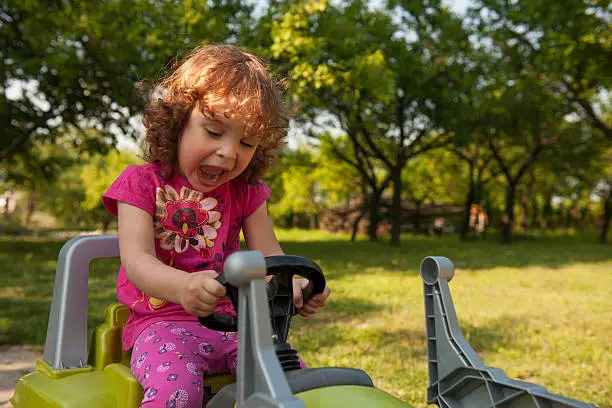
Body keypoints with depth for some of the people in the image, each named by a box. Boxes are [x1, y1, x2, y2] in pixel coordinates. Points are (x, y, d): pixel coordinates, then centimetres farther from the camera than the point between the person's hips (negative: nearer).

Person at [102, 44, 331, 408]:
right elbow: (137, 259, -16)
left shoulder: (245, 192, 10)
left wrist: (294, 286, -23)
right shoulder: (143, 183, -2)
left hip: (232, 319, 4)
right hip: (162, 322, -3)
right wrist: (184, 286, -40)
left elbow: (267, 254, 3)